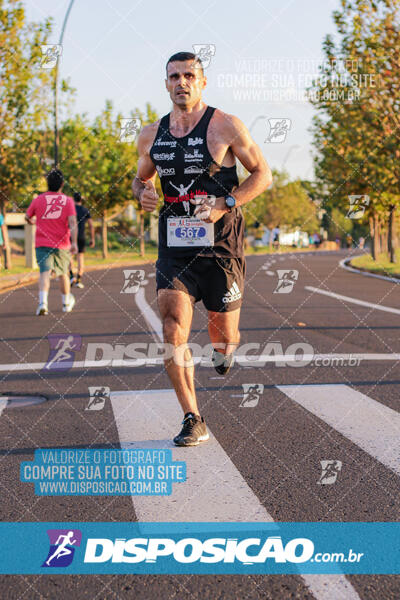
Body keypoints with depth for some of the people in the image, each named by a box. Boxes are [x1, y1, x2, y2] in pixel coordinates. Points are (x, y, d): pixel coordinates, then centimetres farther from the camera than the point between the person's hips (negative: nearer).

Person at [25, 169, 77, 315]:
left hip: (42, 243, 0)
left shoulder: (38, 199, 2)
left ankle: (43, 302, -32)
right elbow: (72, 223, -13)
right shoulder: (67, 200, -1)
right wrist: (74, 243, -19)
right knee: (63, 273, 17)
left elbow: (27, 217, 16)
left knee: (45, 272, -9)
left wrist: (32, 221, 39)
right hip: (62, 244, 0)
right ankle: (66, 303, 34)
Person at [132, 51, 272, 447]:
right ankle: (193, 421, -5)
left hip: (220, 245, -2)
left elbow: (263, 174, 1)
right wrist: (141, 192, -1)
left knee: (223, 336, 7)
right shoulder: (151, 136, 8)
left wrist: (224, 205, -14)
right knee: (172, 328, -14)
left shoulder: (226, 127, -4)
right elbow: (141, 178, 24)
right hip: (174, 246, 2)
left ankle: (225, 346, 47)